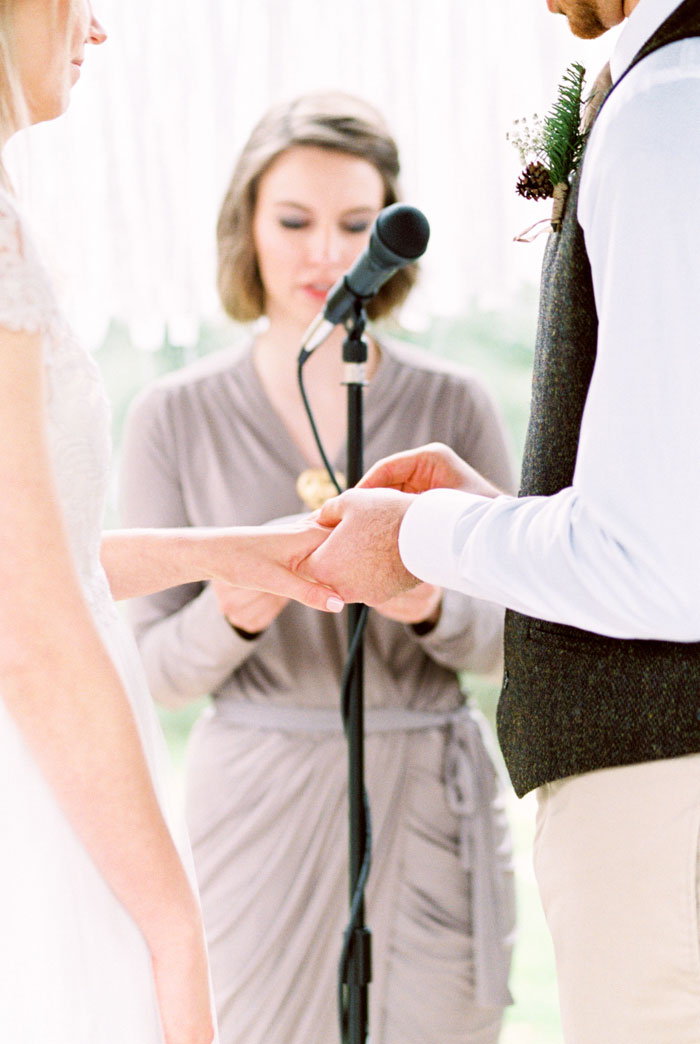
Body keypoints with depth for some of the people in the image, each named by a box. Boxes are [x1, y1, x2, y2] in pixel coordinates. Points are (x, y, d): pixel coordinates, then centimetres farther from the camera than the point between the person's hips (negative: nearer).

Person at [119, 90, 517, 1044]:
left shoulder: (453, 405, 0)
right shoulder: (175, 418, -1)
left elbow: (511, 639, 3)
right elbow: (162, 667, 0)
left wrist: (430, 605, -19)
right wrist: (233, 614, -22)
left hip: (425, 807, 1)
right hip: (262, 812, -1)